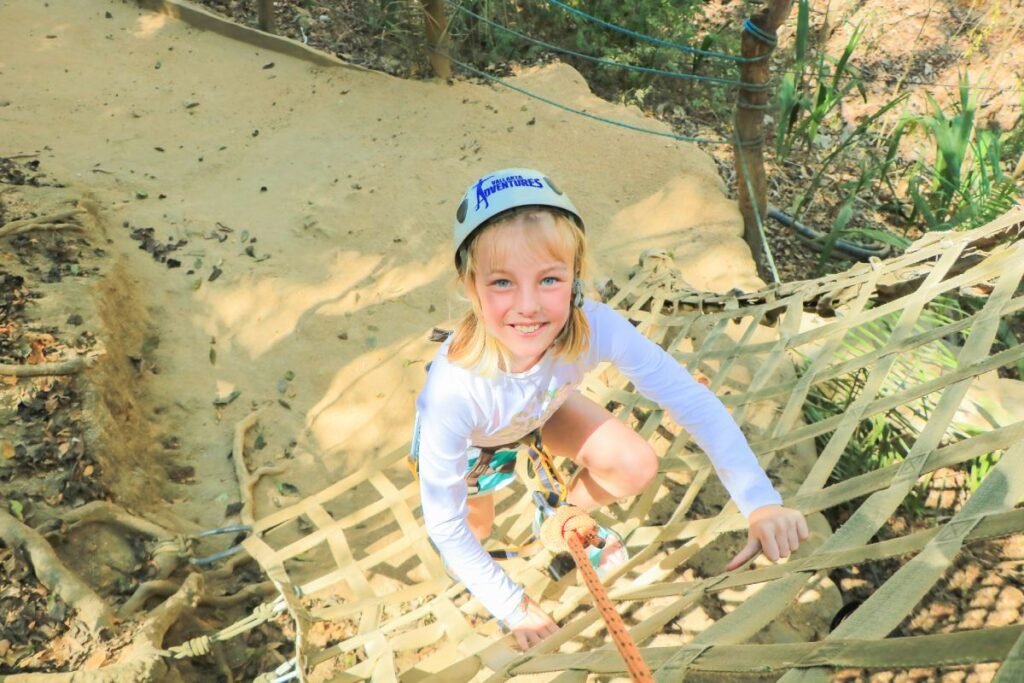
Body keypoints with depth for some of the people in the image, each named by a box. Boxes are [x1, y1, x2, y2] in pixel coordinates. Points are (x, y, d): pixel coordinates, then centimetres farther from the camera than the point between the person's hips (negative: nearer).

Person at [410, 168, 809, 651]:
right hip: (468, 438, -2)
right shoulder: (454, 388, -44)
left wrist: (761, 503, -36)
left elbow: (692, 399, -28)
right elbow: (443, 522, -31)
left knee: (637, 469, -11)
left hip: (541, 408, 2)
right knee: (471, 534, 9)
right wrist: (513, 606, -23)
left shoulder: (597, 328, -39)